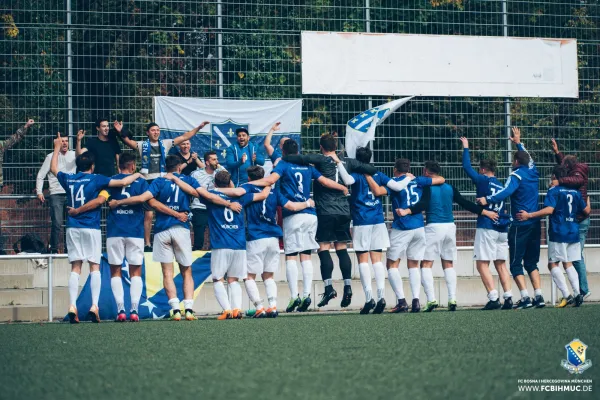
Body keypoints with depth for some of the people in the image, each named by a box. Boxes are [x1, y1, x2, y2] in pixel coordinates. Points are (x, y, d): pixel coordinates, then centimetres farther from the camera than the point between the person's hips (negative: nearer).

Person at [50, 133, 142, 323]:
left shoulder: (68, 179, 8)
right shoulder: (95, 179, -3)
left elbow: (53, 169, 29)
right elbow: (123, 182, -7)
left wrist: (57, 148, 39)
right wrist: (137, 175, 12)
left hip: (73, 228, 3)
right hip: (91, 227, -3)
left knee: (75, 268, 4)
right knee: (95, 267, 1)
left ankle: (72, 306, -8)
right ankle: (94, 306, -11)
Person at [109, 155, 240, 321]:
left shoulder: (159, 181, 3)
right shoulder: (188, 180, 8)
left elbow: (142, 198, -9)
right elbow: (207, 195, 0)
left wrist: (117, 202, 1)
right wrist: (229, 204, 10)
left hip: (162, 230, -1)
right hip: (181, 229, 1)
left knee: (167, 273, 2)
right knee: (186, 272, 9)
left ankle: (175, 309, -10)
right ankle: (189, 309, -5)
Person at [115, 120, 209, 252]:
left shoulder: (165, 144, 9)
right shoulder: (143, 145, 4)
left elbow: (184, 137, 8)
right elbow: (128, 141, -11)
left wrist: (198, 127, 1)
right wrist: (121, 132, -30)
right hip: (148, 181, -2)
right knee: (149, 215, -3)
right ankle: (147, 243, 3)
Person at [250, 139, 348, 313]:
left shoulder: (283, 165, 2)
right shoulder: (307, 167, 16)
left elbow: (270, 180, -15)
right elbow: (326, 181, 20)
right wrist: (343, 188, 36)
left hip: (292, 216, -4)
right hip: (310, 215, 4)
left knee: (290, 256, -3)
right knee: (306, 256, 5)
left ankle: (294, 296, -12)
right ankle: (306, 295, -4)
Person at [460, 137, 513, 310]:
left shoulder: (483, 181, -3)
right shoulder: (502, 186, 14)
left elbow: (467, 167, 3)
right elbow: (505, 209, 18)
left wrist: (466, 148, 13)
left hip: (486, 227, -6)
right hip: (502, 229, 6)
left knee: (482, 264, -5)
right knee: (501, 264, 10)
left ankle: (493, 298, -15)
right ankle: (508, 297, 2)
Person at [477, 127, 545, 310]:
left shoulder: (517, 175, -10)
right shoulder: (533, 172, 10)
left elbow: (506, 192, -28)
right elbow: (528, 158, 32)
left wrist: (488, 199, -33)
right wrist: (519, 143, 45)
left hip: (520, 224, -7)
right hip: (535, 224, 7)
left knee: (516, 264, -2)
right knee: (532, 262, 14)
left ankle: (525, 298, -12)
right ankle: (539, 296, 5)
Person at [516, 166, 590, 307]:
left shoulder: (554, 191, -6)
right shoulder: (575, 192, 11)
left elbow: (549, 210, -19)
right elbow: (586, 211, 15)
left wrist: (529, 215, -18)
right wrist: (587, 200, 36)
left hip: (558, 233, -6)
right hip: (574, 234, 6)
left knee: (553, 264, 0)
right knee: (568, 264, 14)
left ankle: (566, 296, -13)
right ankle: (578, 293, -1)